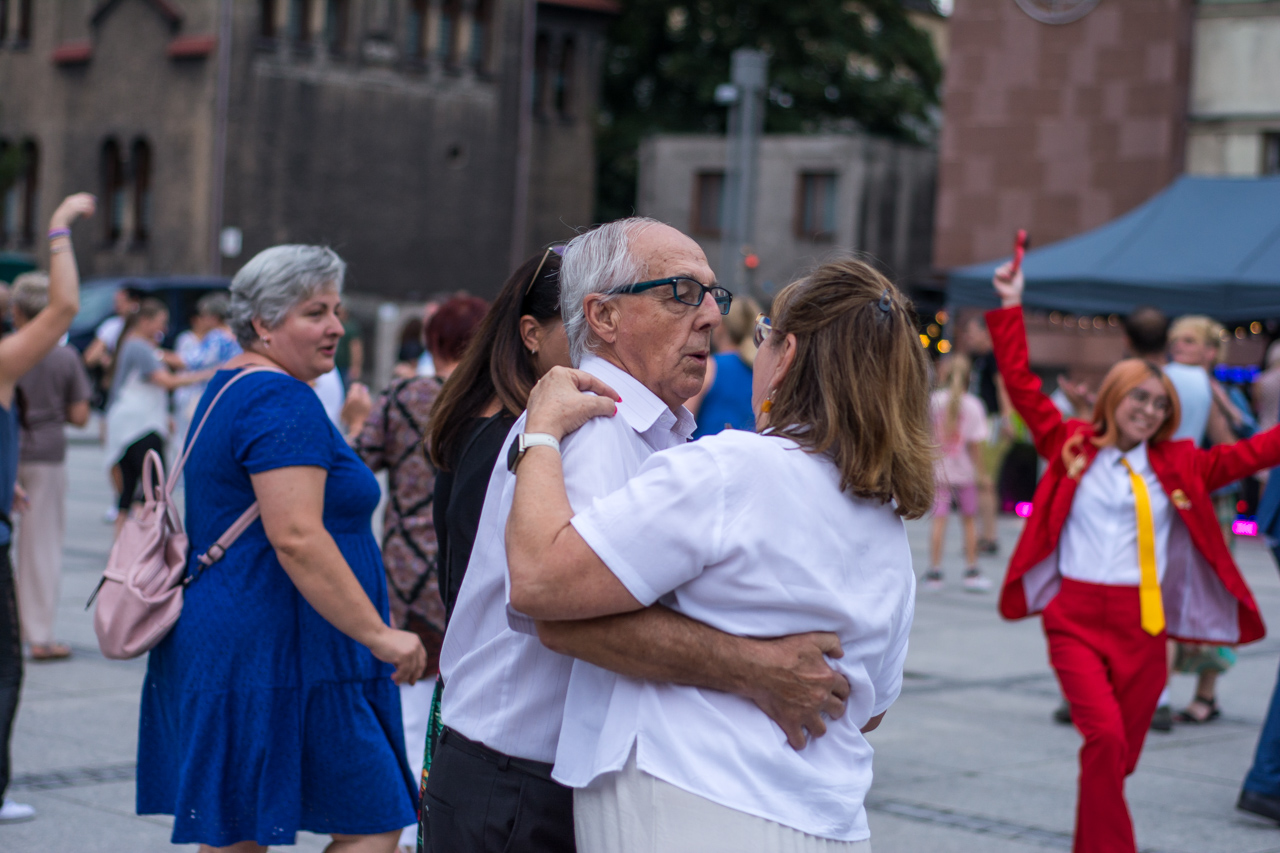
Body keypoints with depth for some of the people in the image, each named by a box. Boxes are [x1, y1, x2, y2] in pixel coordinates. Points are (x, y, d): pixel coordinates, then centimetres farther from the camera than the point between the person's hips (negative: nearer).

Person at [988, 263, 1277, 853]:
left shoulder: (1179, 465, 10)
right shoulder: (1071, 447, 5)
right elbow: (1021, 384, 3)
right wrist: (1011, 308, 1)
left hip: (1144, 623, 3)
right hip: (1075, 616, -2)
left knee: (1120, 755, 6)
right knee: (1105, 737, -19)